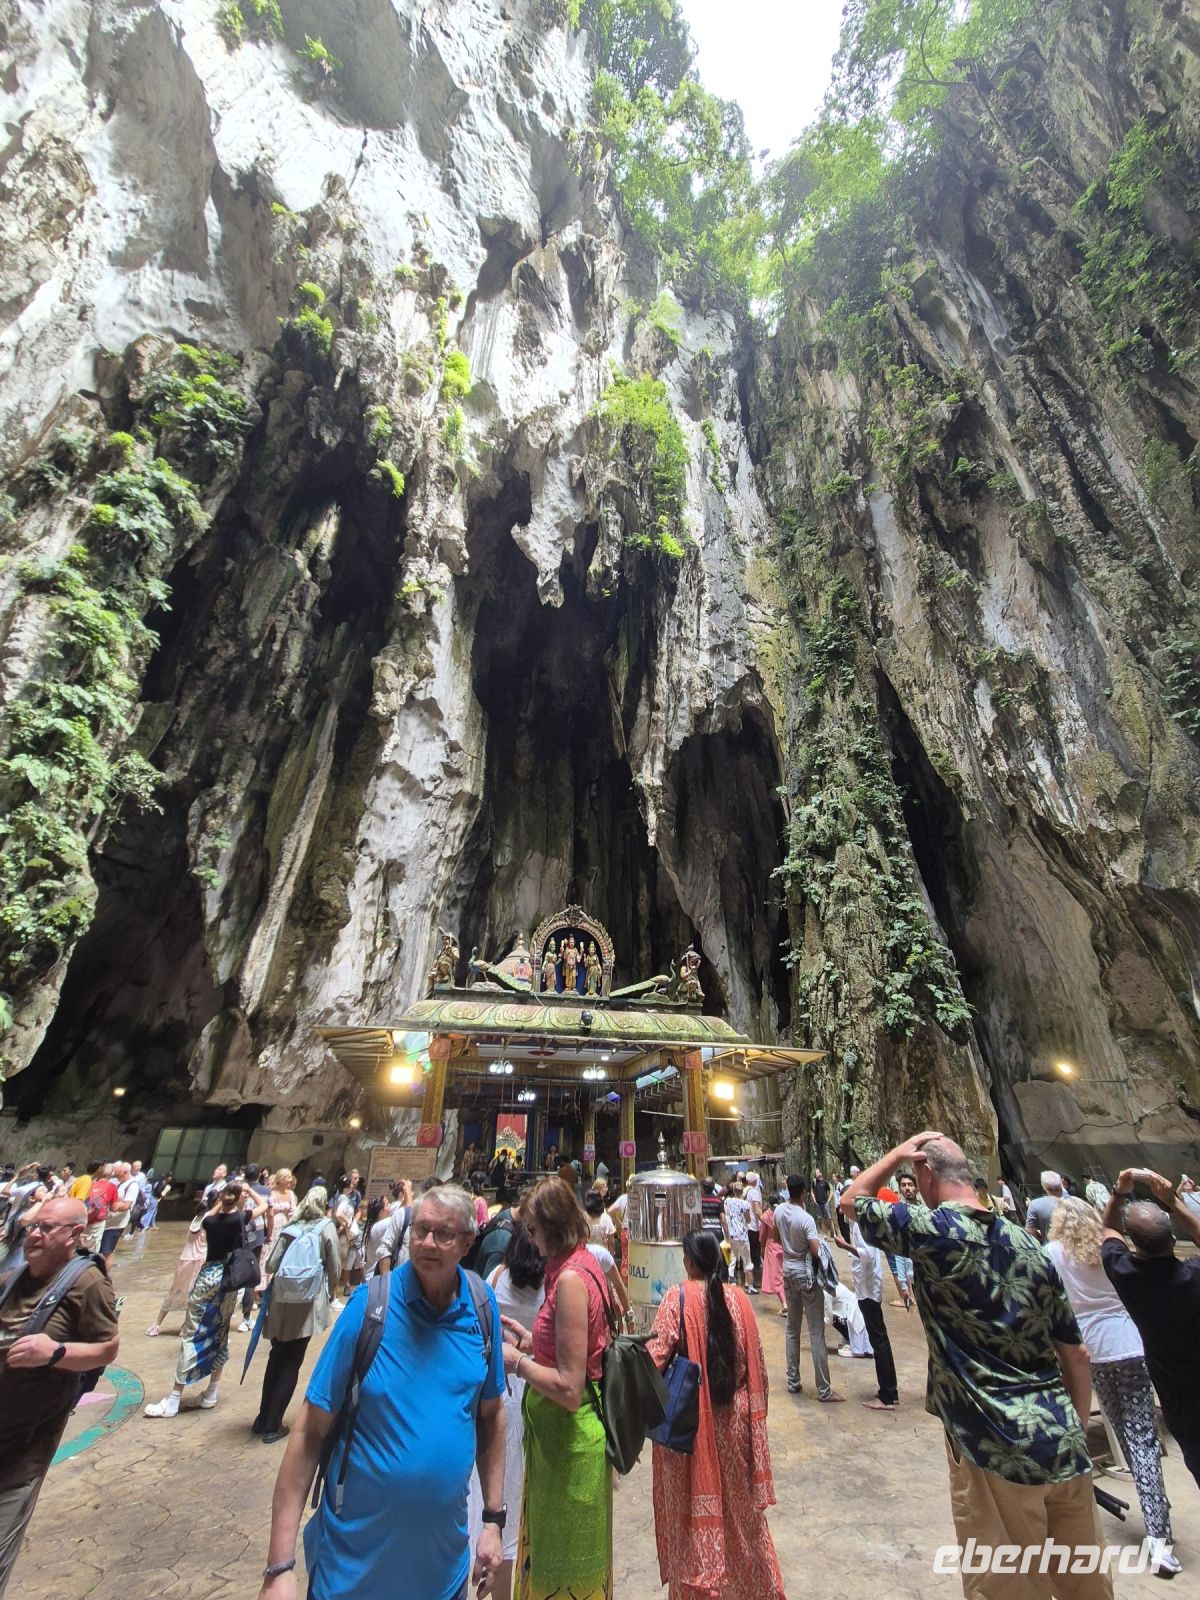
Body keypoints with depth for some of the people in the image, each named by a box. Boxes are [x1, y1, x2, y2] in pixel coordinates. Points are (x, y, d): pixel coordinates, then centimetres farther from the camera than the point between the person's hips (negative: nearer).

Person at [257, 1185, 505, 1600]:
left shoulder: (482, 1307, -10)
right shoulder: (369, 1306, -20)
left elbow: (490, 1414, 2)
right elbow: (310, 1430, -14)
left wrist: (494, 1517, 3)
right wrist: (279, 1566, -15)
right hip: (354, 1555, -2)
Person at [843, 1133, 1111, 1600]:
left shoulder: (934, 1229, -17)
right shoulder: (1028, 1243, 2)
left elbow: (852, 1200, -4)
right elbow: (1075, 1354, 9)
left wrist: (900, 1152, -2)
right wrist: (1075, 1432, 20)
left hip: (995, 1451, -6)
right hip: (1062, 1443, 6)